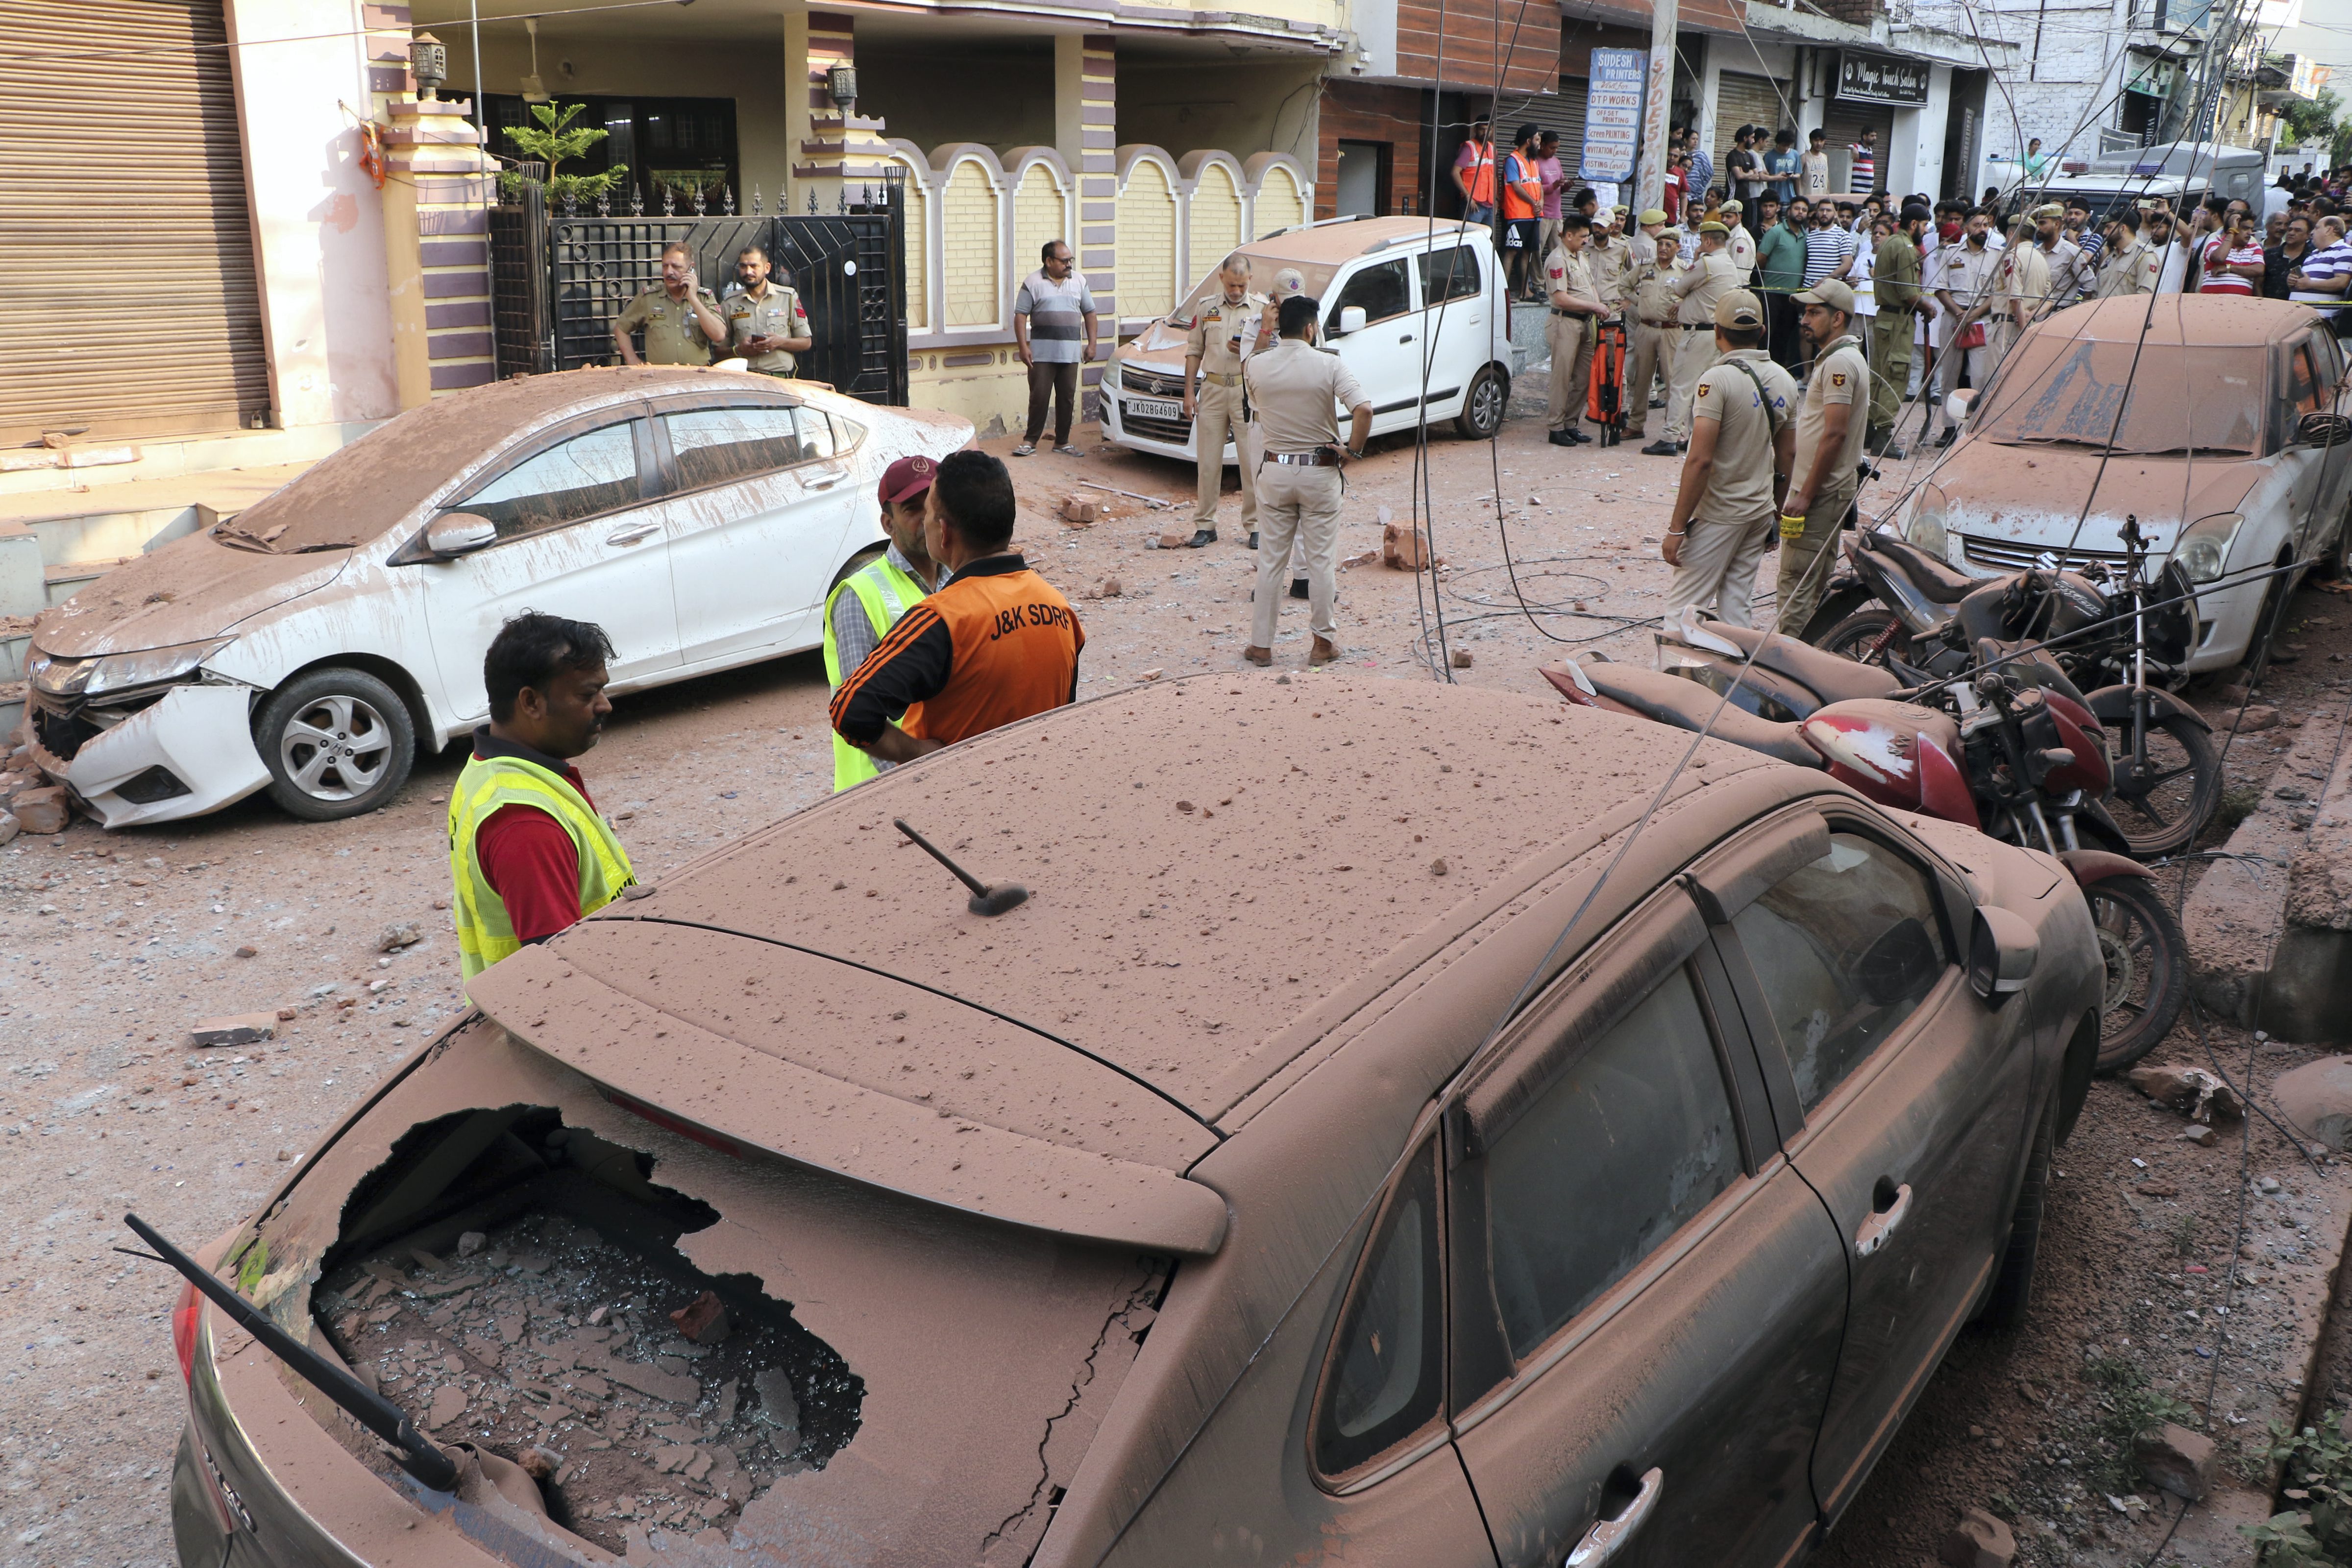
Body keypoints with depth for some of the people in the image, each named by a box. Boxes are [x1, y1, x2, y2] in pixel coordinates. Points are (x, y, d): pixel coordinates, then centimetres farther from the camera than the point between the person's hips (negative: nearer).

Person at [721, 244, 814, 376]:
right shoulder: (729, 303, 12)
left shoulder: (789, 296, 10)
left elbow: (807, 342, 11)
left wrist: (781, 342, -6)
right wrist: (739, 350, -6)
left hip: (780, 377, -1)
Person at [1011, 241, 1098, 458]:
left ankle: (1062, 441, 16)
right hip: (1042, 352, -3)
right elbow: (1020, 315, -3)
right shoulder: (1033, 283, -1)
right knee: (1039, 397, -3)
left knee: (1067, 398, 6)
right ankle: (1031, 440, 7)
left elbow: (1089, 313, 14)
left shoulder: (1079, 281, 9)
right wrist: (1022, 346, -11)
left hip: (1070, 353, 3)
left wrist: (1091, 344, 7)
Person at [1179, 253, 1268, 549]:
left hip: (1248, 392, -2)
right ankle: (1205, 524, 11)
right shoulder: (1206, 310, 10)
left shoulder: (1261, 308, 2)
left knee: (1253, 461, -1)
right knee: (1207, 461, 3)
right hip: (1212, 389, 2)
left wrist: (1249, 352, -17)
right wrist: (1189, 392, 7)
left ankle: (1255, 524, 8)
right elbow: (1194, 352, 13)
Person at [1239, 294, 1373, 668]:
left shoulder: (1257, 366, -3)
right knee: (1321, 559, 7)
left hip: (1275, 471, 2)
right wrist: (1354, 449, -9)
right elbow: (1363, 409, -22)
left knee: (1270, 560, 8)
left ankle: (1261, 644, 11)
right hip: (1320, 472, -2)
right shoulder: (1330, 366, -11)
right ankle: (1323, 643, 13)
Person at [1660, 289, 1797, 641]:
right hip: (1761, 511, 7)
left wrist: (1677, 527, -19)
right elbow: (1787, 455, 13)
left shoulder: (1718, 379, -17)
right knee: (1737, 606, 12)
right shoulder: (1784, 380, 6)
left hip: (1719, 514, -7)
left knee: (1683, 606, -3)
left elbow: (1700, 460, -22)